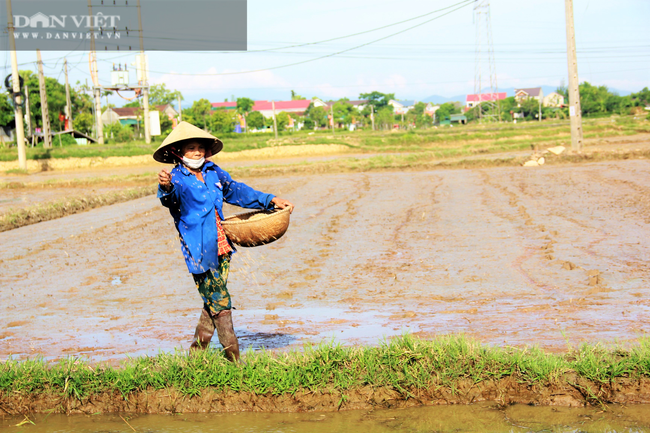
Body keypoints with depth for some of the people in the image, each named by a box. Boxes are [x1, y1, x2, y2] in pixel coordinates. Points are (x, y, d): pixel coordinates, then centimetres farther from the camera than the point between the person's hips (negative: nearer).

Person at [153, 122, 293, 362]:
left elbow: (236, 190, 21)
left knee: (214, 301, 15)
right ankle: (233, 358, 5)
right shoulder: (177, 178, -11)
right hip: (199, 252, -7)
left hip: (220, 247, 7)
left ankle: (197, 351, 30)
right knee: (219, 302, -4)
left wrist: (270, 200, 21)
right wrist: (166, 188, -55)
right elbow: (170, 199, -32)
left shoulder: (213, 172, 9)